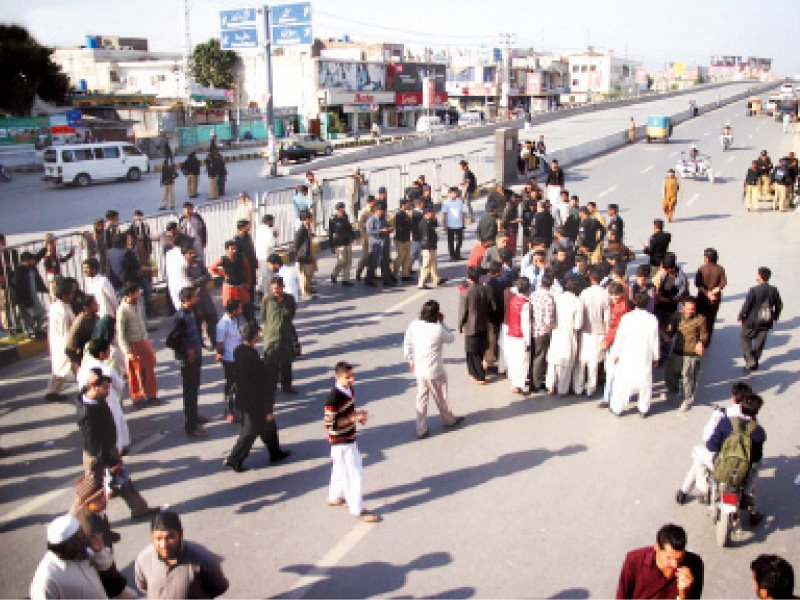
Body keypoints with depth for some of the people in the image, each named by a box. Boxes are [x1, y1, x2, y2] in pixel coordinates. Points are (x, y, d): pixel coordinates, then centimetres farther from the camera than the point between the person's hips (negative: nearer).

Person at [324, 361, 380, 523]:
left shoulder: (350, 390, 0)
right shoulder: (334, 398, -27)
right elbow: (329, 424, -26)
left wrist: (358, 414, -3)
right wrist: (352, 418, -28)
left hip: (350, 438, 9)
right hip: (341, 442, -9)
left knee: (341, 469, 26)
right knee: (354, 474, -1)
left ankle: (335, 497, 46)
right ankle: (358, 509, 12)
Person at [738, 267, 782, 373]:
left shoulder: (754, 290, -19)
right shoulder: (774, 290, -4)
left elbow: (746, 306, -16)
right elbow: (779, 306, 7)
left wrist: (741, 317, -2)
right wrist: (775, 317, 24)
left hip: (752, 321, -4)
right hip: (766, 322, 4)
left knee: (746, 339, 13)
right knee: (759, 342, 16)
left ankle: (750, 361, 2)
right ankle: (755, 363, 27)